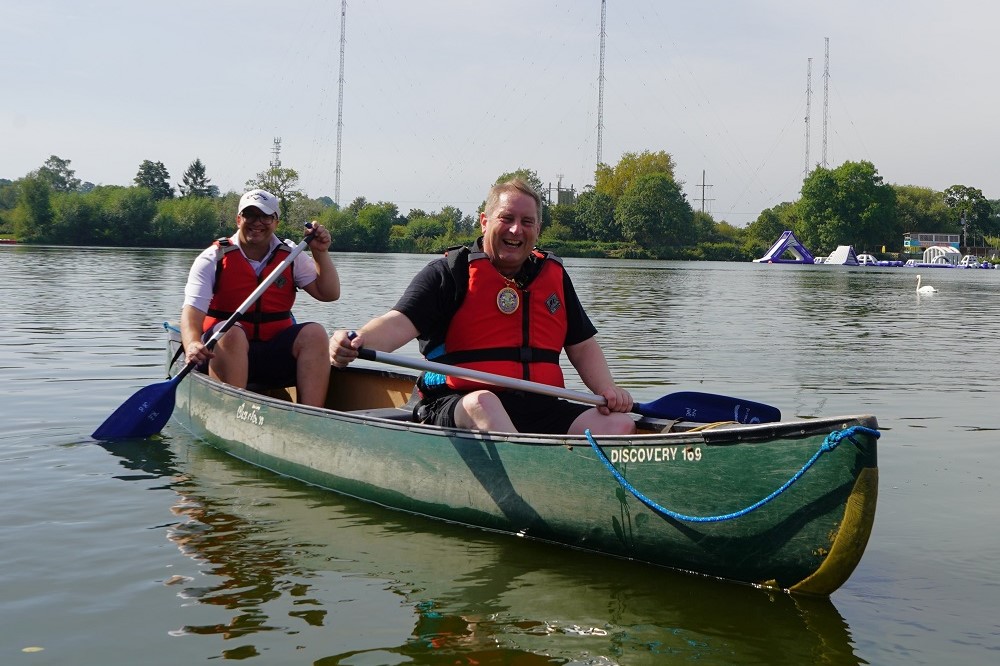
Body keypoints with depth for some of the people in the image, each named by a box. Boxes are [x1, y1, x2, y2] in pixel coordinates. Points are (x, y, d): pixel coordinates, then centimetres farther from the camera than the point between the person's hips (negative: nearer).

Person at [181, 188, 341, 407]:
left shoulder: (291, 257, 10)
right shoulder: (213, 259, -1)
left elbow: (329, 294, 6)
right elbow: (192, 310, -13)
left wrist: (321, 253, -8)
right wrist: (192, 344, -34)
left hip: (276, 356, 3)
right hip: (226, 350, -3)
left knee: (315, 333, -23)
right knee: (231, 333, -35)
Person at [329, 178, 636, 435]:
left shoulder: (553, 274, 19)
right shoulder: (451, 271, 5)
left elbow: (583, 346, 24)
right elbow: (400, 322, -9)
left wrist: (608, 389, 3)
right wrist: (355, 342, -32)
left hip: (540, 411, 5)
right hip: (455, 409, -4)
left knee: (620, 425, -19)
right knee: (482, 402, -40)